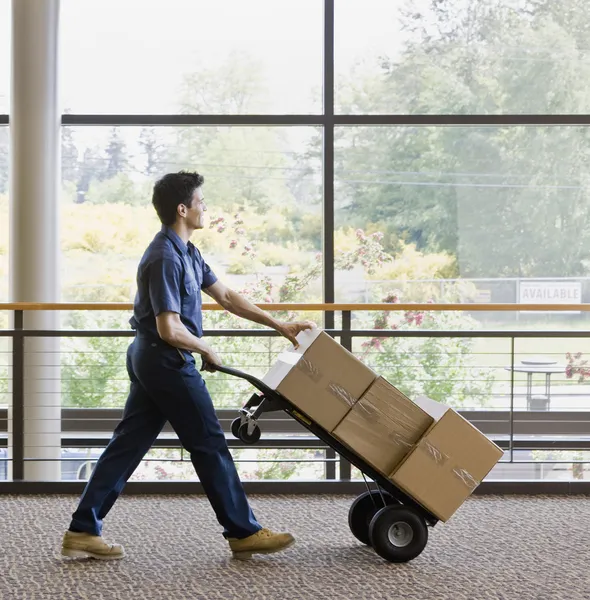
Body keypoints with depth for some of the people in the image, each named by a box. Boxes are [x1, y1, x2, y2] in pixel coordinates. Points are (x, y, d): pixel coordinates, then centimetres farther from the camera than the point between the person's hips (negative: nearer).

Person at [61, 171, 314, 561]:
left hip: (149, 359, 10)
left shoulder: (186, 251, 12)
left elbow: (226, 296, 17)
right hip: (168, 362, -10)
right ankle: (244, 533, 9)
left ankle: (83, 531, 11)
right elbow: (170, 330, -24)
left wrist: (279, 326, 15)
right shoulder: (165, 259, -20)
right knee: (209, 444, -1)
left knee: (128, 444, 10)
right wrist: (207, 351, -7)